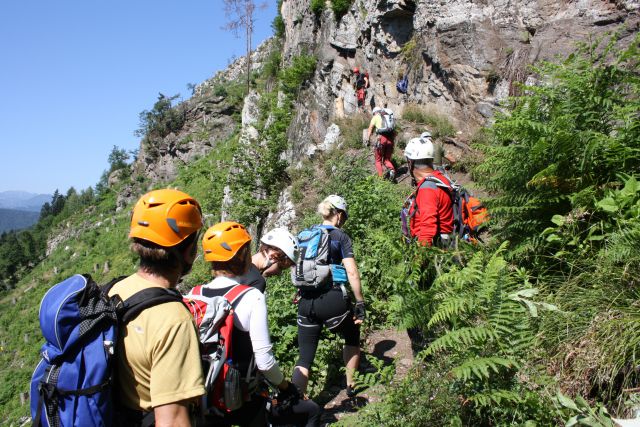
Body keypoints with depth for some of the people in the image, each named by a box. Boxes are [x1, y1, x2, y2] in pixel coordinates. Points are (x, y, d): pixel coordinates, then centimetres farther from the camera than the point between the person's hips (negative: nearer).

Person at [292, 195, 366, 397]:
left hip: (306, 301, 4)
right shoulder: (340, 236, -1)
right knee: (352, 337, 26)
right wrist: (360, 303, -4)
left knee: (304, 358, 10)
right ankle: (351, 386, 36)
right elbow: (352, 273, -9)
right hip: (332, 299, -3)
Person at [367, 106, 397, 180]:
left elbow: (370, 129, 3)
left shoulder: (375, 117, 13)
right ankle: (392, 169, -15)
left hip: (381, 138, -4)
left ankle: (380, 177, 1)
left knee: (378, 160, 9)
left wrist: (368, 140, 2)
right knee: (387, 159, 14)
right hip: (390, 139, 4)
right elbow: (394, 131, 21)